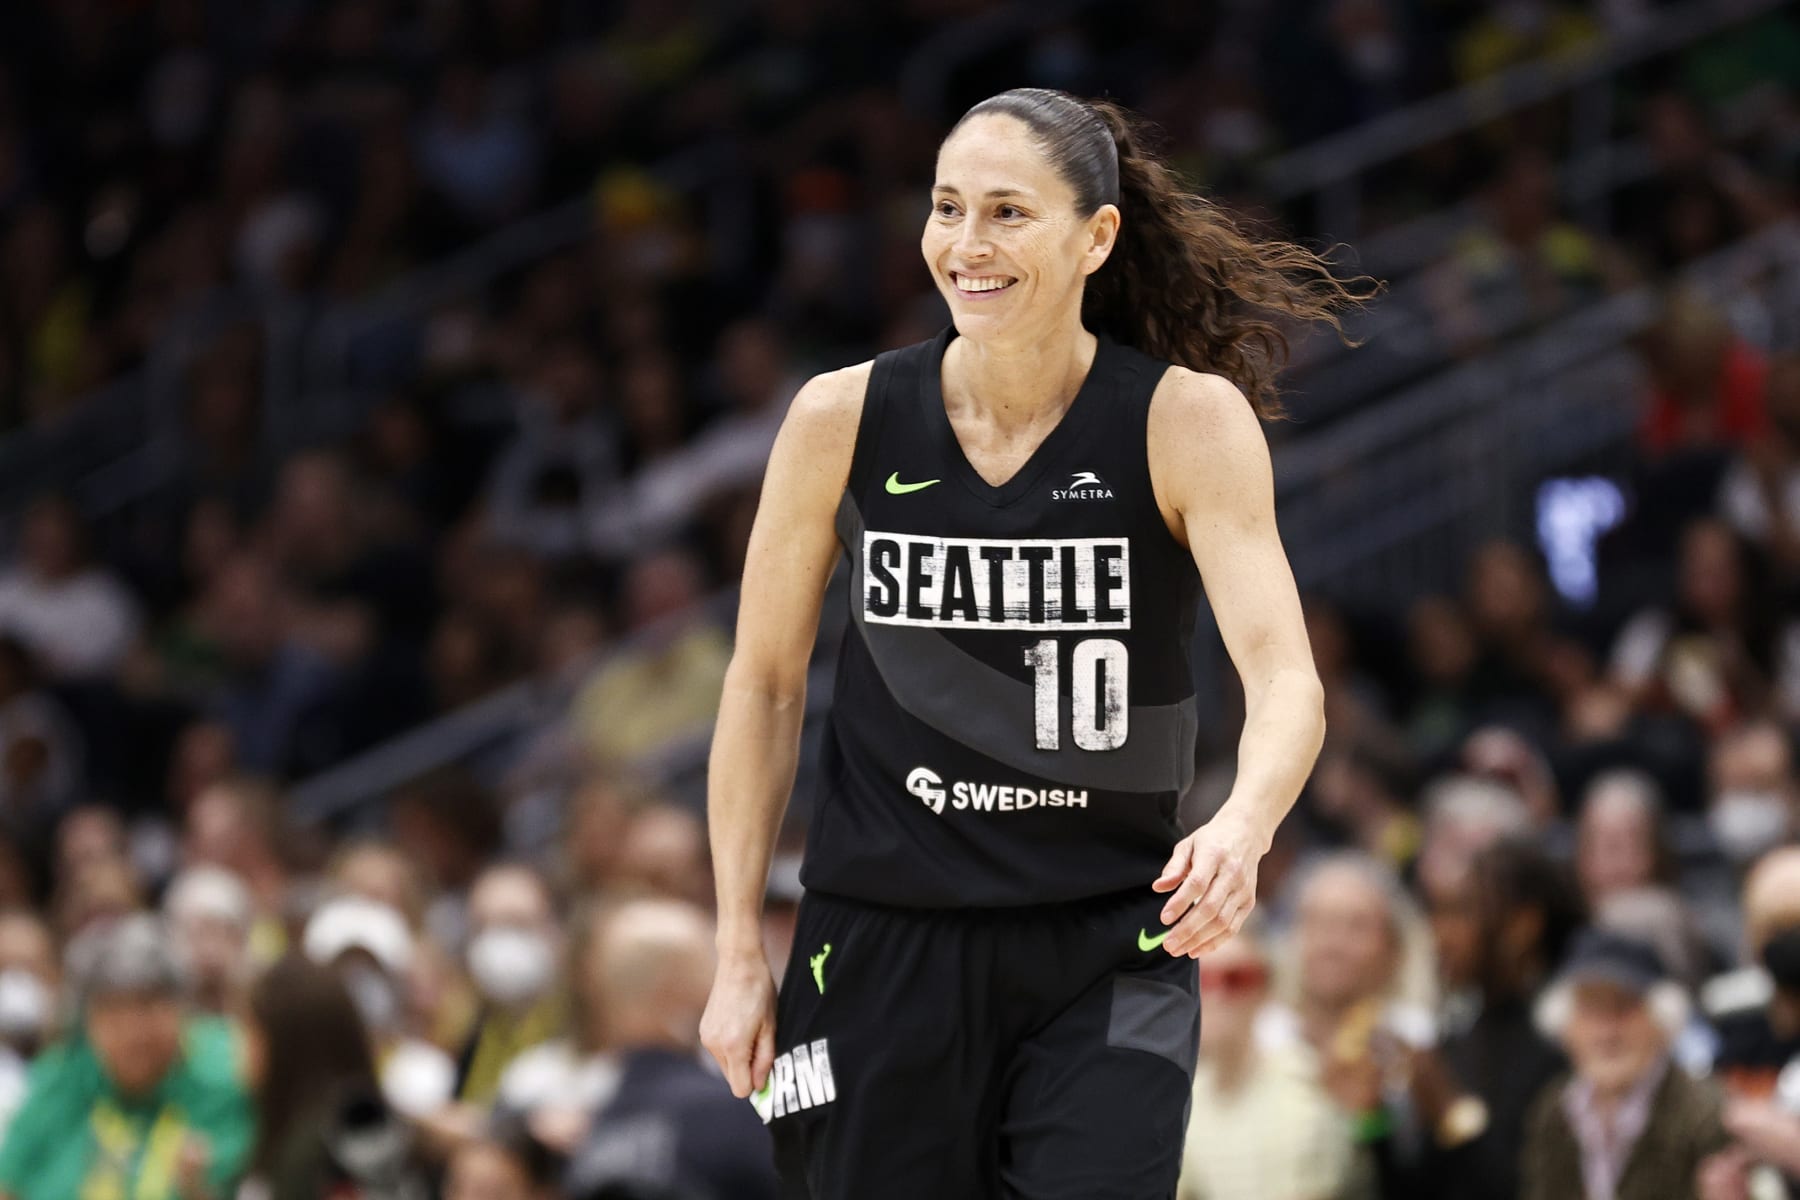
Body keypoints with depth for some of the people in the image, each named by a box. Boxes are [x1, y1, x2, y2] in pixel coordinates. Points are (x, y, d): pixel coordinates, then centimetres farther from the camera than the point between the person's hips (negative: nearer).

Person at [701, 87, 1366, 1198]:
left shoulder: (1187, 421, -9)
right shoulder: (844, 420, -4)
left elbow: (1287, 685, -18)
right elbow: (765, 686, 6)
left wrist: (1242, 829, -40)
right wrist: (740, 953, 3)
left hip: (1106, 954, -2)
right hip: (884, 943, 2)